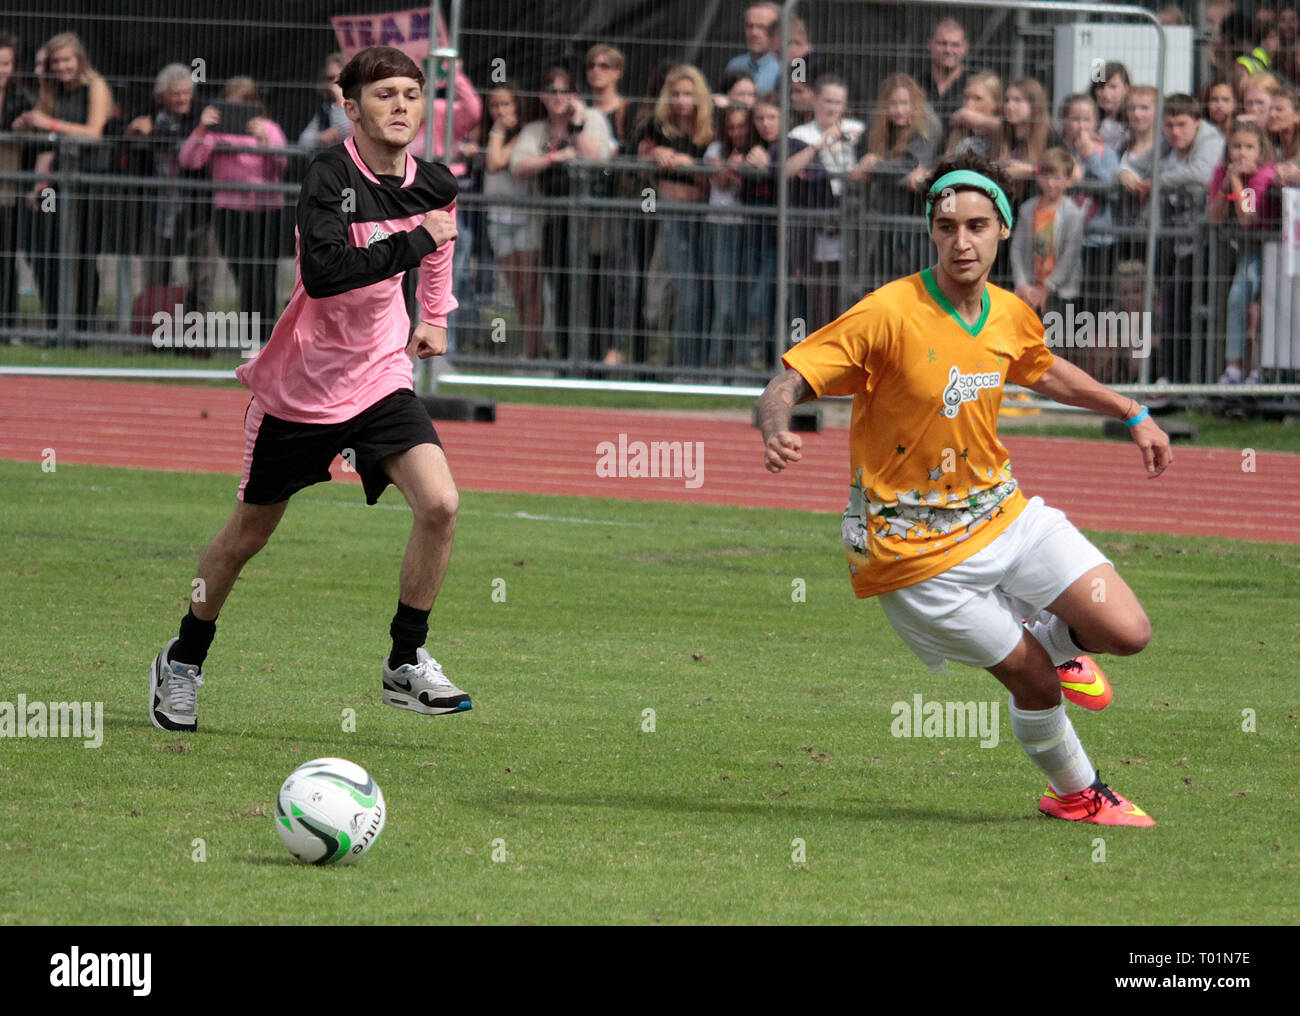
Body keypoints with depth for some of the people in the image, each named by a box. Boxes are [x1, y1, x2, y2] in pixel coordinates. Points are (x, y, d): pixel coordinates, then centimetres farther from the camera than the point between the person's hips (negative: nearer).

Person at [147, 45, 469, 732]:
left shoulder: (433, 186, -1)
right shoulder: (330, 177, -20)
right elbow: (322, 272, -36)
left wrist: (435, 315, 24)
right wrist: (414, 241, -33)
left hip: (380, 378, 4)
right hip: (299, 385, -4)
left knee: (439, 505, -18)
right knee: (248, 533, 10)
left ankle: (407, 664, -4)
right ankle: (183, 662, 33)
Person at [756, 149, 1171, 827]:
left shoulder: (1011, 316, 0)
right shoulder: (889, 314, -20)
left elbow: (1046, 372, 25)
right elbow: (785, 386, -22)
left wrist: (1132, 414, 29)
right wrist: (776, 432, -44)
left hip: (1003, 512, 6)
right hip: (917, 550, -5)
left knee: (1127, 633, -7)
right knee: (1034, 680, -4)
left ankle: (1049, 638, 27)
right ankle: (1075, 794, 25)